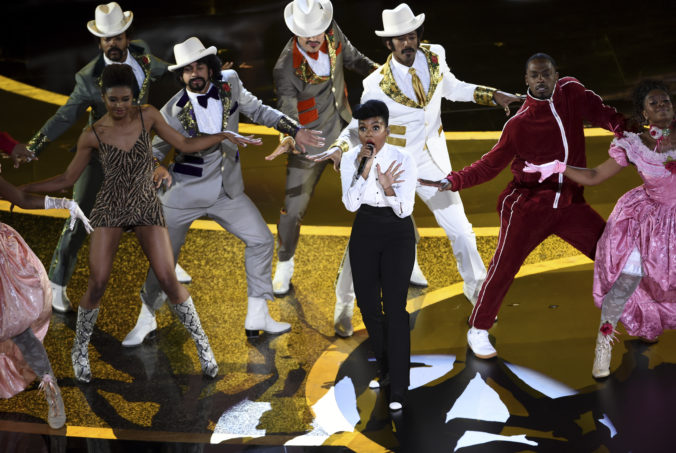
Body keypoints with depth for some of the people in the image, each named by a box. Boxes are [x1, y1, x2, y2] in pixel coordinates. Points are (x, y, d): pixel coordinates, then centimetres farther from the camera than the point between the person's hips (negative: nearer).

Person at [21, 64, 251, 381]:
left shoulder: (148, 116, -6)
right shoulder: (92, 136, -8)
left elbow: (185, 145, 4)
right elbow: (66, 180, 1)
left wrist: (224, 136, -5)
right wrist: (20, 188, -7)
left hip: (147, 207, 1)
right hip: (110, 209, -1)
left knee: (168, 279, -8)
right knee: (97, 284, -7)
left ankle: (201, 342, 10)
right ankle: (80, 349, 14)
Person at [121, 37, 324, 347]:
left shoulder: (229, 84, -6)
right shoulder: (174, 111, -15)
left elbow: (258, 110, 10)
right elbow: (155, 149, -3)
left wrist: (294, 130, 4)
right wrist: (157, 168, -26)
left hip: (227, 190, 4)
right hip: (184, 193, -4)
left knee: (261, 240, 2)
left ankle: (257, 317, 15)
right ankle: (146, 320, 22)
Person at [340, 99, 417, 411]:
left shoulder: (403, 160, -14)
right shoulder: (350, 159, -4)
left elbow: (404, 209, -14)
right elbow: (350, 204, -13)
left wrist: (388, 187, -32)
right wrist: (363, 171, -25)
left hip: (397, 235, -4)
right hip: (364, 233, 4)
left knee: (394, 308, -10)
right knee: (367, 305, 11)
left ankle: (398, 389, -8)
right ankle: (384, 367, 33)